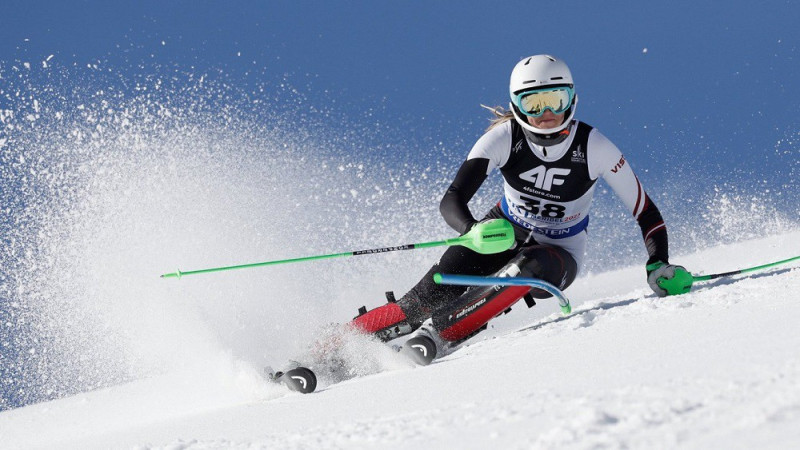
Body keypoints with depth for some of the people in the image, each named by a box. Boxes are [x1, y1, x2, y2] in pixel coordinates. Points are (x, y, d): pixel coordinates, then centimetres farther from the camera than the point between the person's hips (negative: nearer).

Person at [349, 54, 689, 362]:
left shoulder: (594, 148, -22)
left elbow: (646, 212, -12)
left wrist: (658, 265, -28)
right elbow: (451, 202, -27)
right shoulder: (505, 138, -21)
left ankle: (432, 336, -38)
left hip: (558, 253, -1)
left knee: (527, 270, -38)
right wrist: (473, 231, -49)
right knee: (430, 296, -23)